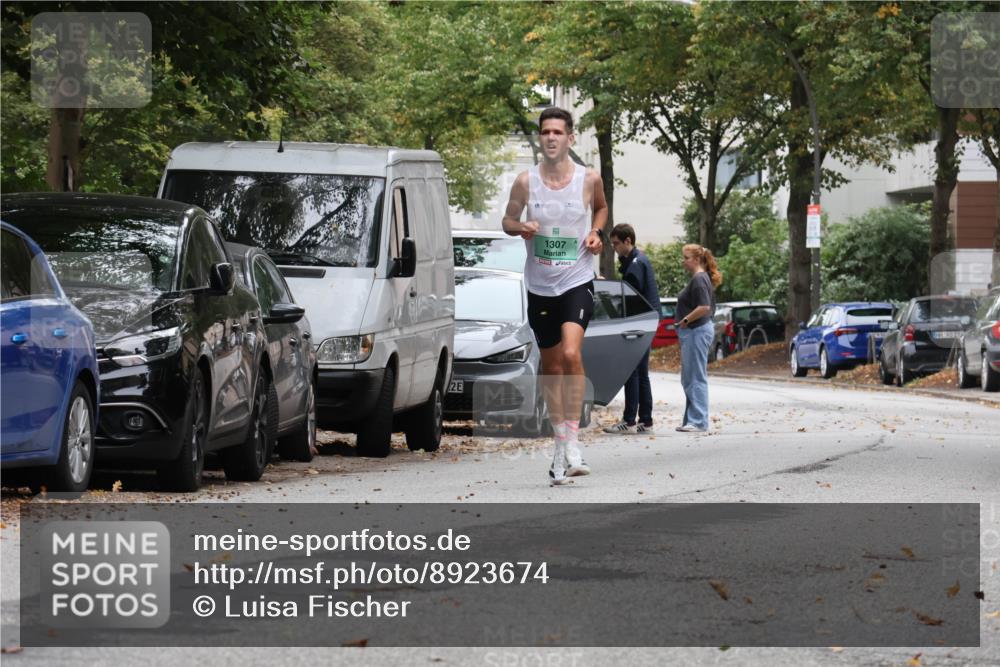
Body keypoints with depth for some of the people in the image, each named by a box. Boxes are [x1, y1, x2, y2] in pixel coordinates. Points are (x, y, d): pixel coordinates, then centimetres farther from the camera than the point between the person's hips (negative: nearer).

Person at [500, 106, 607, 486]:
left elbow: (601, 208, 18)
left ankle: (572, 441, -18)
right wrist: (521, 227, -13)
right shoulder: (526, 182, -3)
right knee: (550, 366, 10)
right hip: (540, 286, 2)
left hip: (577, 282, -2)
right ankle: (560, 443, 22)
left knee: (571, 354, -22)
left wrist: (596, 232, -1)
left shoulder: (588, 179, -3)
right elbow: (508, 219, 9)